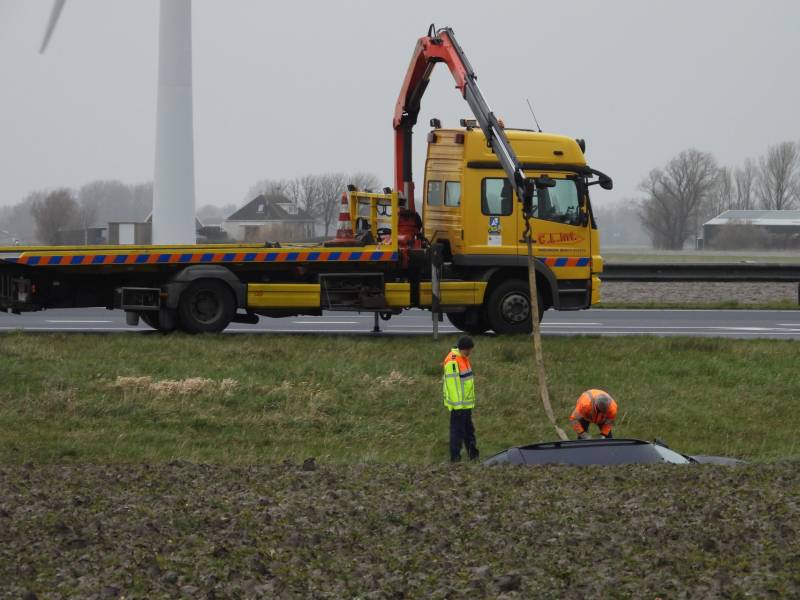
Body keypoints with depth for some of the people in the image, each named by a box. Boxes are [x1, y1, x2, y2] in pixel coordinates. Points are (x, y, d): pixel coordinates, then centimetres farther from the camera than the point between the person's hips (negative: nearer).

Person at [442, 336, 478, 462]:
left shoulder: (464, 358, 11)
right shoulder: (452, 361, -21)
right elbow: (452, 384, -23)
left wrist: (471, 399, 23)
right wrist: (457, 404, -24)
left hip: (467, 403, 10)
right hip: (458, 403, -10)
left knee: (469, 429, 19)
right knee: (458, 430, -3)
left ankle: (473, 454, 29)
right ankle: (455, 457, 3)